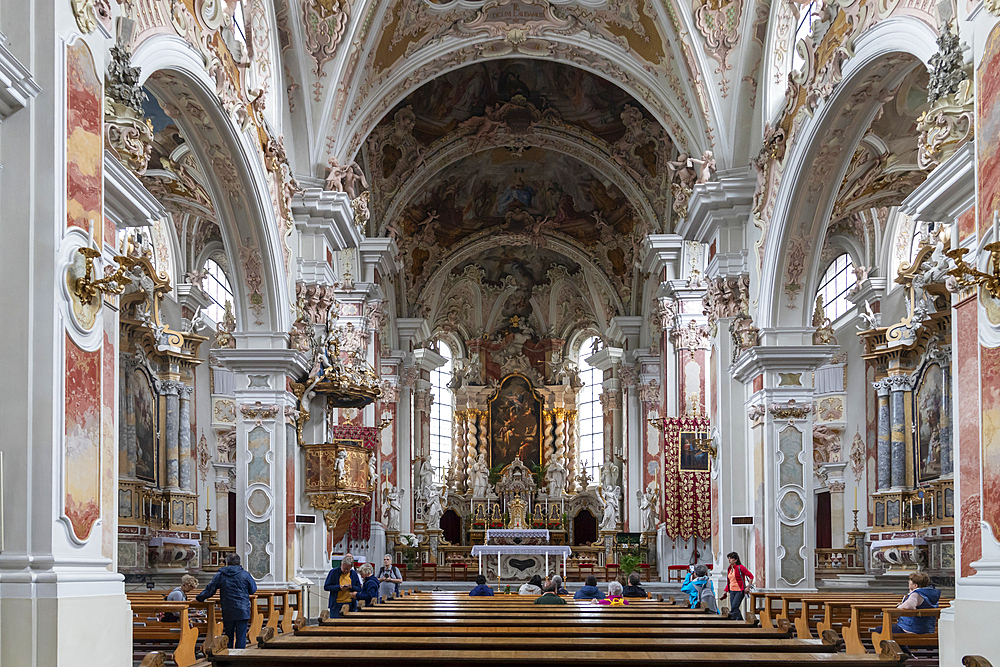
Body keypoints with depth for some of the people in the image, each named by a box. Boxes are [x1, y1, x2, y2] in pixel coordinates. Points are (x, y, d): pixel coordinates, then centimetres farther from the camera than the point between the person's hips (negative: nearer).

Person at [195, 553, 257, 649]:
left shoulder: (220, 575, 1)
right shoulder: (245, 574, 0)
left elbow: (209, 590, 5)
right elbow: (253, 590, 10)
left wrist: (199, 598, 20)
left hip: (227, 612, 1)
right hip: (243, 612, -1)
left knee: (228, 638, 13)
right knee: (241, 637, 0)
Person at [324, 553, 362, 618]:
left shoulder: (354, 574, 10)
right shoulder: (334, 572, 1)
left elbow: (359, 589, 10)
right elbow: (326, 587, -2)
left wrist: (351, 587, -11)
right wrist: (339, 587, -15)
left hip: (350, 605, 2)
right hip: (336, 605, -2)